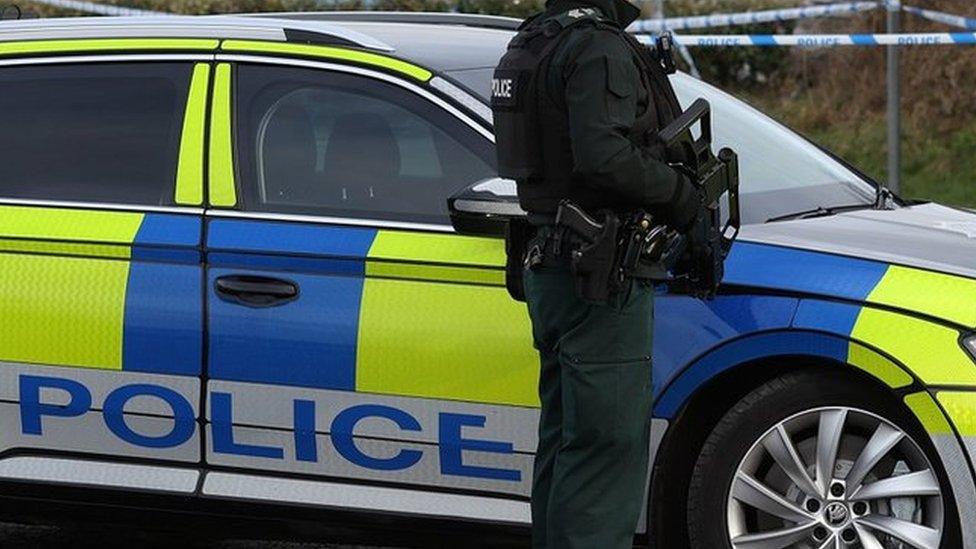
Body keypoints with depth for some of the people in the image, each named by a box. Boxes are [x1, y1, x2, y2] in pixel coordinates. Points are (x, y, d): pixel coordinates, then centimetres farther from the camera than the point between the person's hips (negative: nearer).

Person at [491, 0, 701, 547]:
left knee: (565, 439, 16)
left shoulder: (529, 45, 14)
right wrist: (684, 195, -14)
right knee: (608, 444, -9)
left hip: (549, 268, 10)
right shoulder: (600, 49, -16)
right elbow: (604, 157, -28)